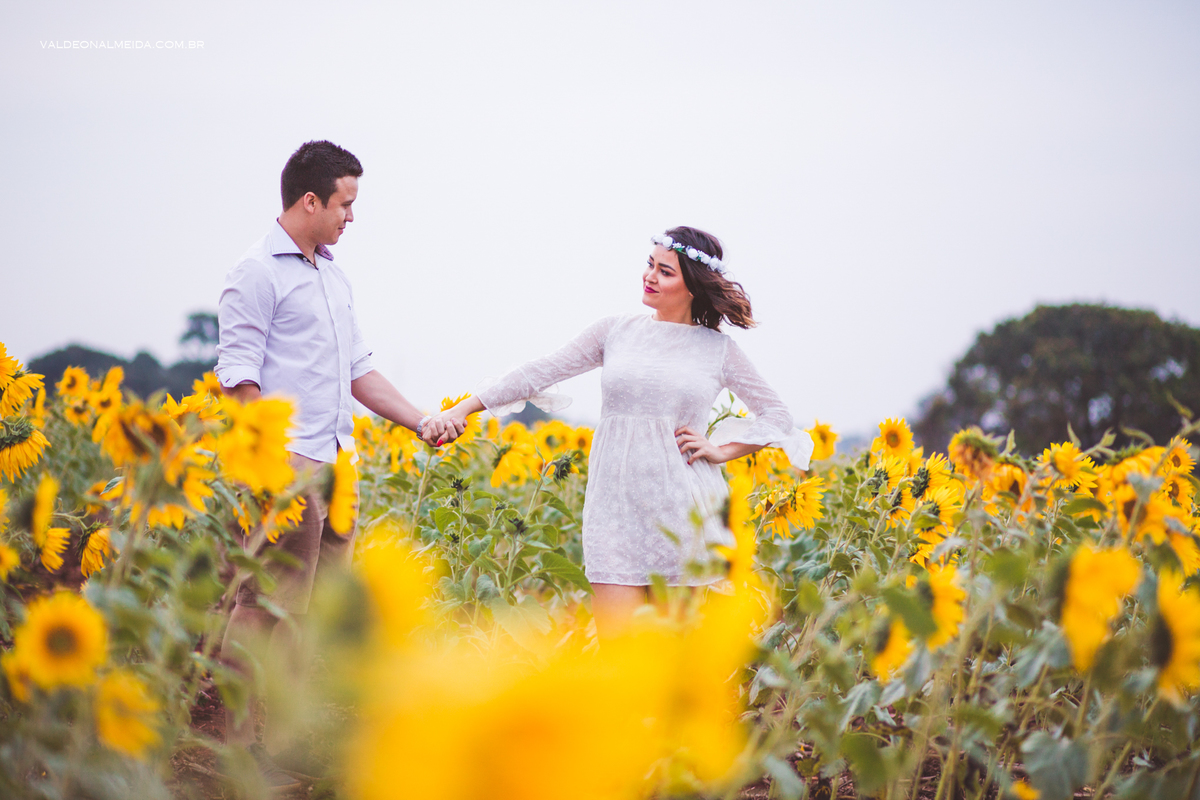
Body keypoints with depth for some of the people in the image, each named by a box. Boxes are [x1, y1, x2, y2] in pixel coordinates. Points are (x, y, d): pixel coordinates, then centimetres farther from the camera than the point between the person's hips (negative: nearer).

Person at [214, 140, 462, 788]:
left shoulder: (333, 276, 19)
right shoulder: (258, 274, -9)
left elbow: (358, 370, 24)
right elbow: (239, 380, -13)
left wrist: (420, 422, 17)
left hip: (336, 465, 9)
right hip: (287, 465, -9)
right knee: (269, 611, -8)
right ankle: (247, 752, -3)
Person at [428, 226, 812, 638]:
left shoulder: (719, 349, 6)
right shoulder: (616, 331, 9)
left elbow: (778, 417, 14)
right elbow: (540, 372, 9)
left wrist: (722, 450, 1)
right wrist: (463, 409, 4)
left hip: (687, 509, -1)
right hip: (616, 505, 1)